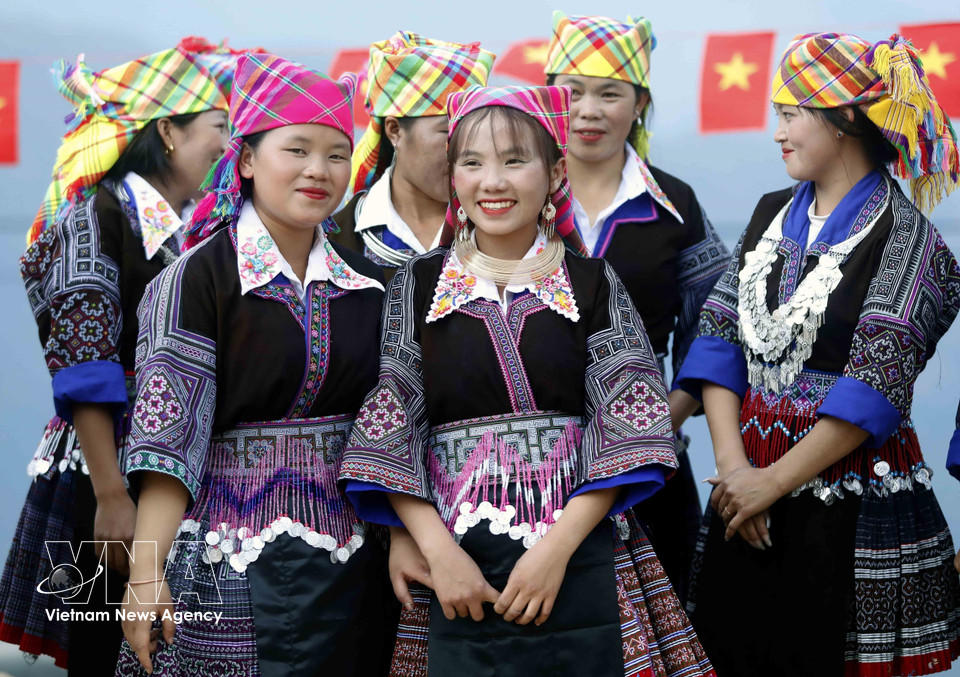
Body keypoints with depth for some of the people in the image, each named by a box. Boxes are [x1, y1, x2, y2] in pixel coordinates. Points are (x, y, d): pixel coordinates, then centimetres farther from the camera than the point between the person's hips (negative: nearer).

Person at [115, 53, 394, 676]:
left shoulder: (367, 282, 9)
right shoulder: (199, 278, -6)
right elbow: (168, 433, -11)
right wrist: (146, 573, -15)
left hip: (351, 570, 5)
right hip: (230, 570, -4)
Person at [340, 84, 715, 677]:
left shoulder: (593, 284, 5)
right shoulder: (418, 286, 6)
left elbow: (622, 430, -2)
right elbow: (390, 433, 1)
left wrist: (556, 548, -13)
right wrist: (437, 551, -11)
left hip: (580, 562, 0)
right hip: (457, 567, 0)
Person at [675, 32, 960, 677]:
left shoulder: (903, 233, -8)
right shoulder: (773, 214, 11)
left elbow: (877, 381, -16)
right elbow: (719, 335, 4)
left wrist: (776, 480, -15)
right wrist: (732, 464, -8)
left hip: (850, 495, -5)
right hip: (752, 482, 6)